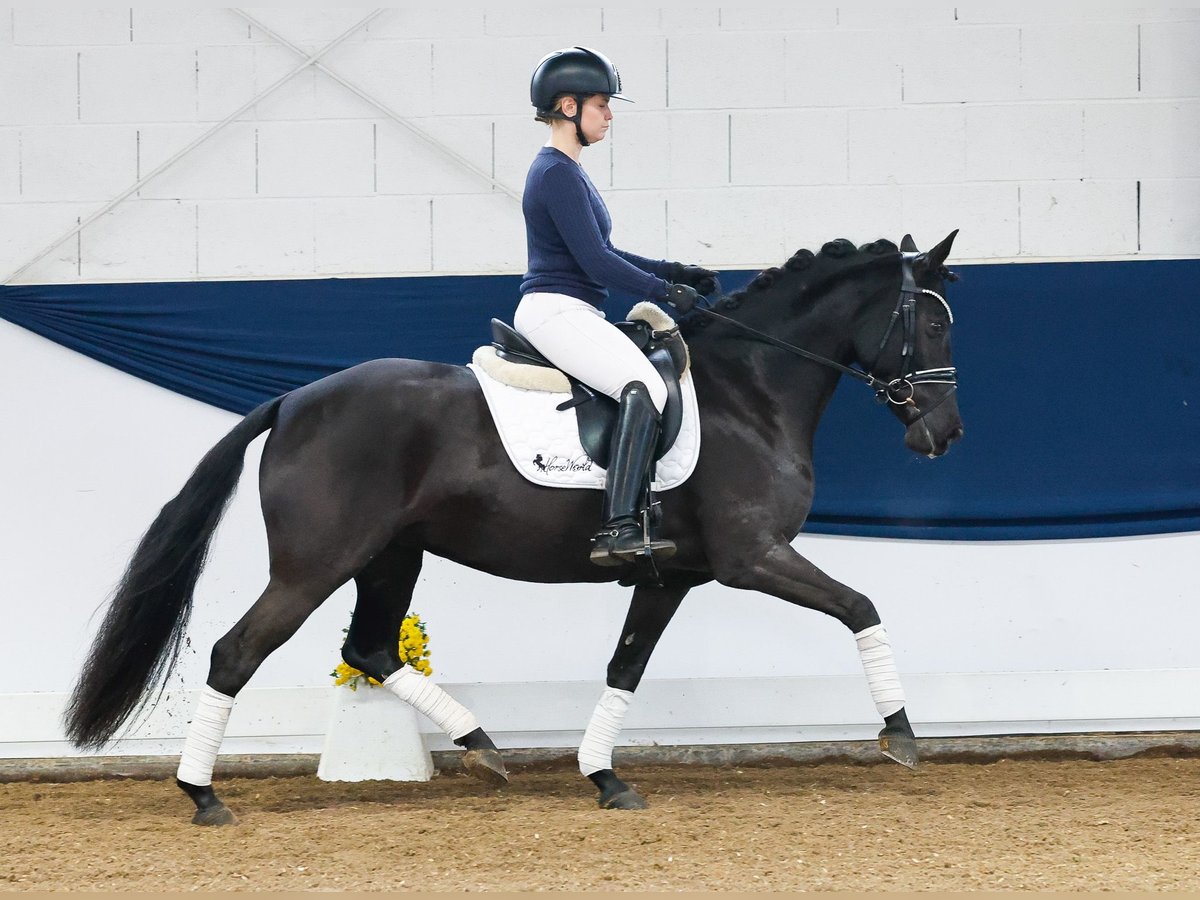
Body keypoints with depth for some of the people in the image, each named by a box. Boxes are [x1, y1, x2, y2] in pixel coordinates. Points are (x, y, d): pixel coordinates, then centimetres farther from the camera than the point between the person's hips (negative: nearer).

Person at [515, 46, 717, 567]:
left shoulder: (564, 172, 19)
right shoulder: (558, 173, -13)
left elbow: (598, 254, 25)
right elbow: (594, 261, -18)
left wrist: (672, 271, 17)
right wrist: (666, 290, -11)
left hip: (569, 315, 12)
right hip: (556, 311, -12)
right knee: (644, 387, -30)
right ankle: (618, 529, -42)